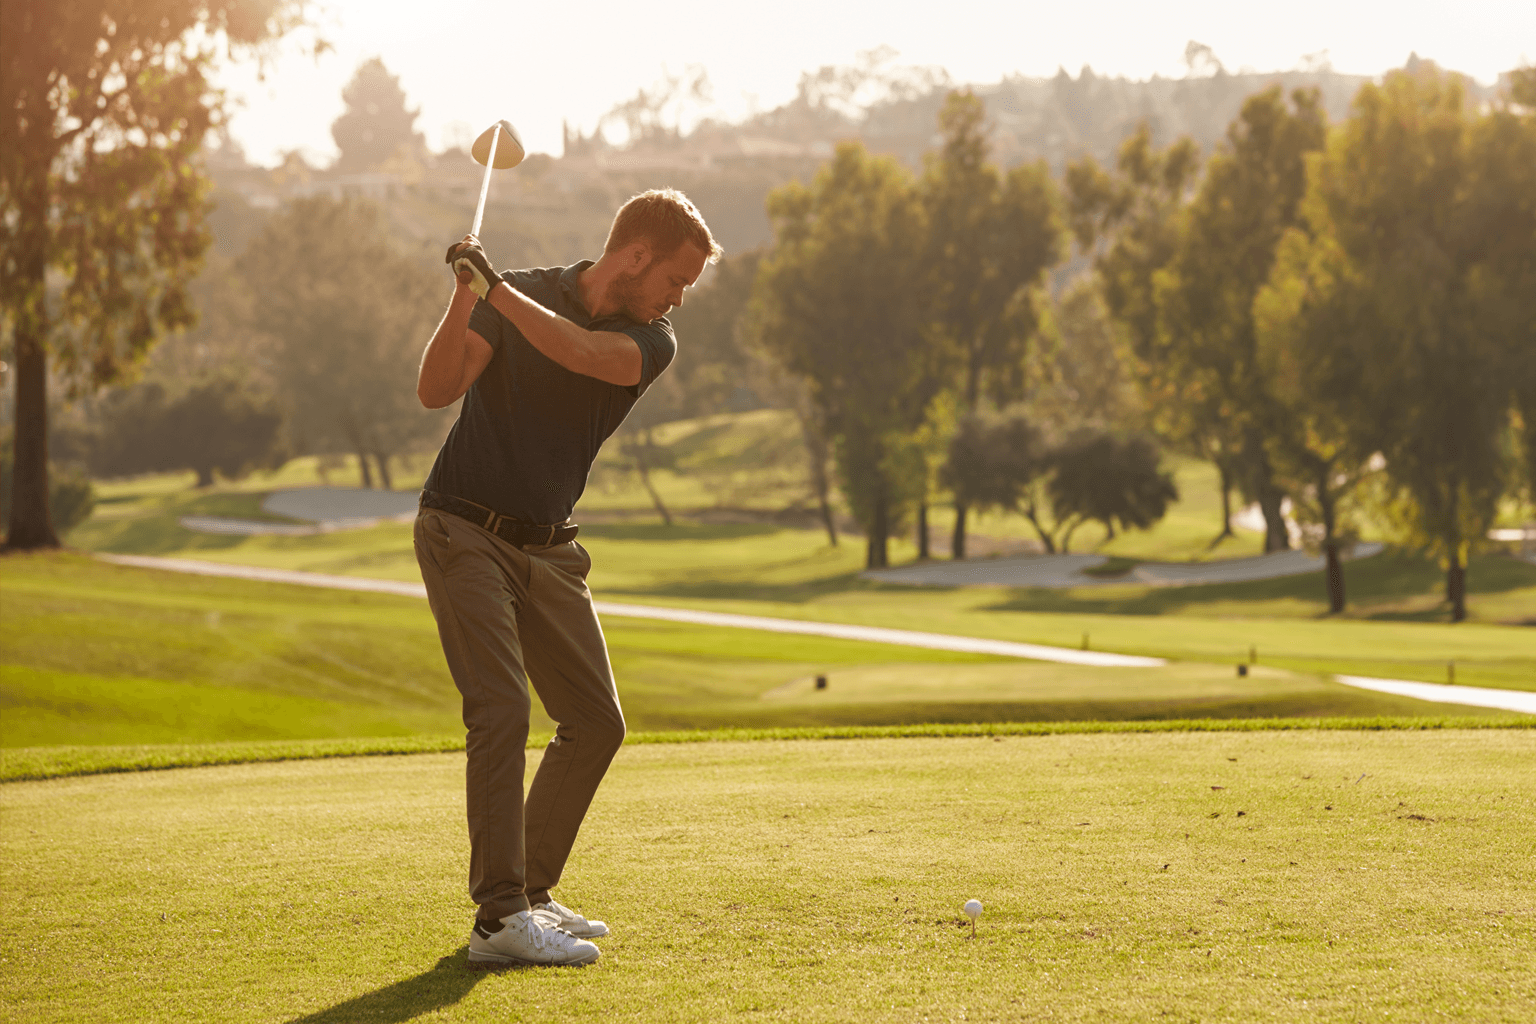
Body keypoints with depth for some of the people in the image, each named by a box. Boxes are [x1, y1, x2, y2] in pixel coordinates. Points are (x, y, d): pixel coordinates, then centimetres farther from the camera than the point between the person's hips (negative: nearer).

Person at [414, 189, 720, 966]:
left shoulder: (650, 341, 1)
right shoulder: (521, 294, -5)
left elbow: (583, 353, -22)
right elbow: (436, 391, -16)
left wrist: (497, 289, -31)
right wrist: (465, 298, -30)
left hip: (549, 551, 6)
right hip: (464, 531, -6)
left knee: (595, 722, 7)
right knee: (502, 707, -18)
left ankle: (530, 892, 20)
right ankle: (499, 918, -21)